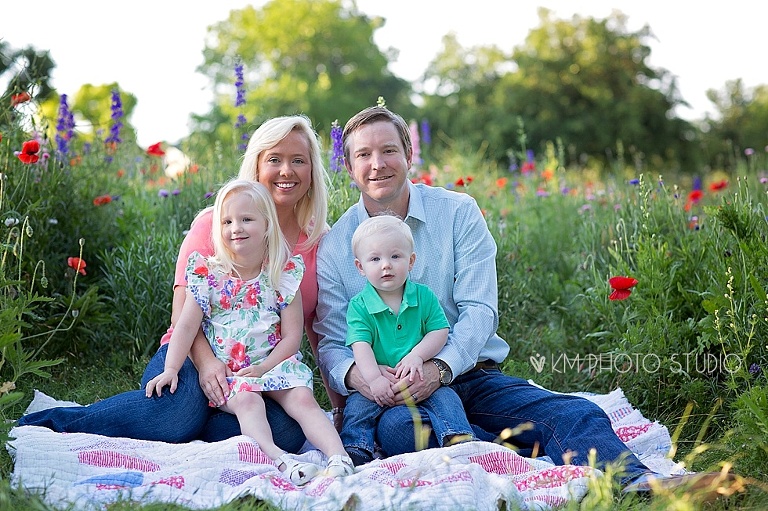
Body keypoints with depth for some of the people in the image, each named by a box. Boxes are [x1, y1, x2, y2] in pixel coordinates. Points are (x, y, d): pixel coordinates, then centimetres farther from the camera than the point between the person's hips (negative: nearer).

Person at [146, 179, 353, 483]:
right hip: (225, 372, -1)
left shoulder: (284, 273, 0)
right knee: (247, 400, -31)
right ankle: (279, 459, -47)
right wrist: (170, 370, -13)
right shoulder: (208, 273, 1)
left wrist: (262, 368, -14)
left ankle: (339, 456, -35)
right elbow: (186, 326, -1)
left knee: (303, 399, -24)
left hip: (274, 364, 1)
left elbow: (292, 335, -1)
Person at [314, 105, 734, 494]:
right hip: (390, 395, -1)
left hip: (470, 376, 1)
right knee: (394, 428, -37)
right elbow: (330, 343, 2)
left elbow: (479, 310, -6)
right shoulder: (332, 247, 4)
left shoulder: (457, 212, 3)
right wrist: (353, 373, -24)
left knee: (573, 415, -26)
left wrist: (439, 369, -25)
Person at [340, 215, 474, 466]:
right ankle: (354, 452, -23)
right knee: (358, 405, -22)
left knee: (445, 397, -21)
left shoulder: (424, 297, 4)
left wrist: (417, 355, -21)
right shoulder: (359, 305, -2)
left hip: (422, 380, 1)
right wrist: (374, 378, -30)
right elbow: (360, 345, -13)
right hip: (380, 383, -1)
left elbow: (440, 331, -2)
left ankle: (460, 439, -23)